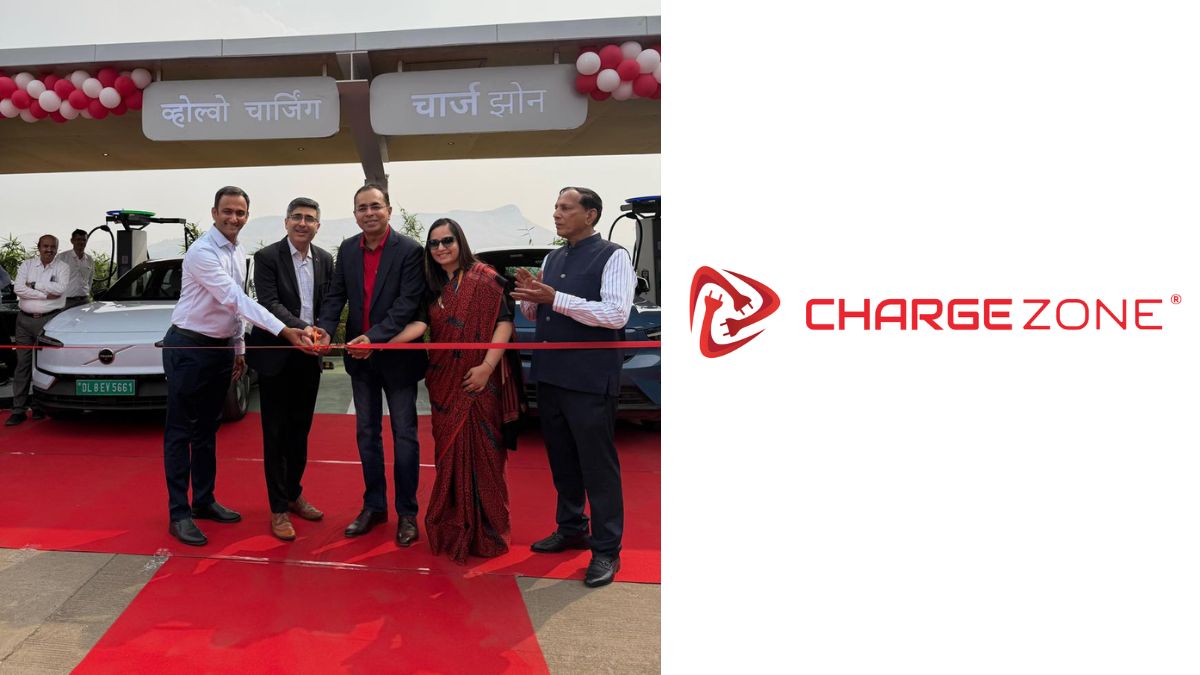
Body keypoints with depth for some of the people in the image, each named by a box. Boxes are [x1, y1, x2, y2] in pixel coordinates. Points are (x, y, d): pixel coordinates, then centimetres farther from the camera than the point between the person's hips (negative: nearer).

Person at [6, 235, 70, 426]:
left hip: (50, 320, -2)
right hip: (25, 319, 2)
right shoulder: (27, 265, 10)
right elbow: (18, 289, -4)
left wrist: (34, 285, -7)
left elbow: (60, 288, -13)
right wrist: (45, 295, -11)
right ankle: (18, 409, 4)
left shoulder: (62, 267, 5)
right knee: (22, 364, 2)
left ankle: (39, 407, 8)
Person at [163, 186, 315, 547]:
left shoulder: (239, 254, 8)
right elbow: (236, 299, -28)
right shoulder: (202, 252, -19)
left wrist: (239, 348, 14)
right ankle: (179, 513, 6)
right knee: (180, 432, 0)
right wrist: (284, 331, -35)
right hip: (189, 347, -8)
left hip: (221, 348, 8)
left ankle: (204, 500, 27)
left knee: (207, 428, 16)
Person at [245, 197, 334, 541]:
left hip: (309, 357, 5)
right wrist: (302, 329, -32)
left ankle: (294, 494, 31)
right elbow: (269, 303, -19)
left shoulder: (325, 259, 6)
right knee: (276, 433, 3)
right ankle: (278, 508, 13)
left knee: (300, 431, 15)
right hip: (276, 355, -4)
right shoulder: (267, 257, -9)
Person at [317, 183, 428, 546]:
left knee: (403, 434, 4)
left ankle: (406, 512, 15)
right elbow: (335, 296, 2)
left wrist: (373, 337, -29)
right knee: (367, 433, 14)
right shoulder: (347, 249, 4)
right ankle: (374, 506, 27)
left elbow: (408, 304, -19)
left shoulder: (409, 250, -13)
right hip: (359, 356, 5)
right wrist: (324, 330, -17)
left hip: (397, 356, -5)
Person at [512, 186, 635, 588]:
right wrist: (529, 296, -4)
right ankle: (571, 530, 33)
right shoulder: (552, 259, 14)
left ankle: (607, 550, 10)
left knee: (597, 465, 0)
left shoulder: (612, 256, -8)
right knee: (561, 460, 17)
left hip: (590, 381, -7)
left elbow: (616, 313, -21)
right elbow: (535, 314, 19)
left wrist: (555, 298, -24)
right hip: (550, 376, 7)